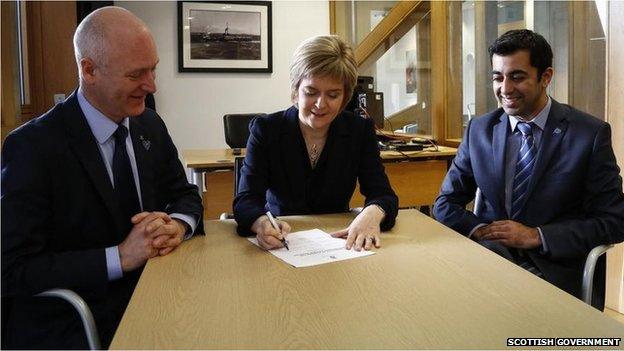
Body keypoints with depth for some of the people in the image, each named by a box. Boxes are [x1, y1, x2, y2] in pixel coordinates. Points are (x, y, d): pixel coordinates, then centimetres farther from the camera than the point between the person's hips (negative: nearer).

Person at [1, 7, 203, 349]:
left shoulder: (150, 125, 2)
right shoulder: (33, 146, -16)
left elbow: (185, 196, 11)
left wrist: (177, 225, -11)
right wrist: (119, 256, -24)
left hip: (149, 297, 6)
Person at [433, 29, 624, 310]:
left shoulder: (591, 134, -3)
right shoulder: (478, 130, 6)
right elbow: (445, 204, 9)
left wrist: (536, 236, -13)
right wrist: (480, 229, -11)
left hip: (557, 269, -3)